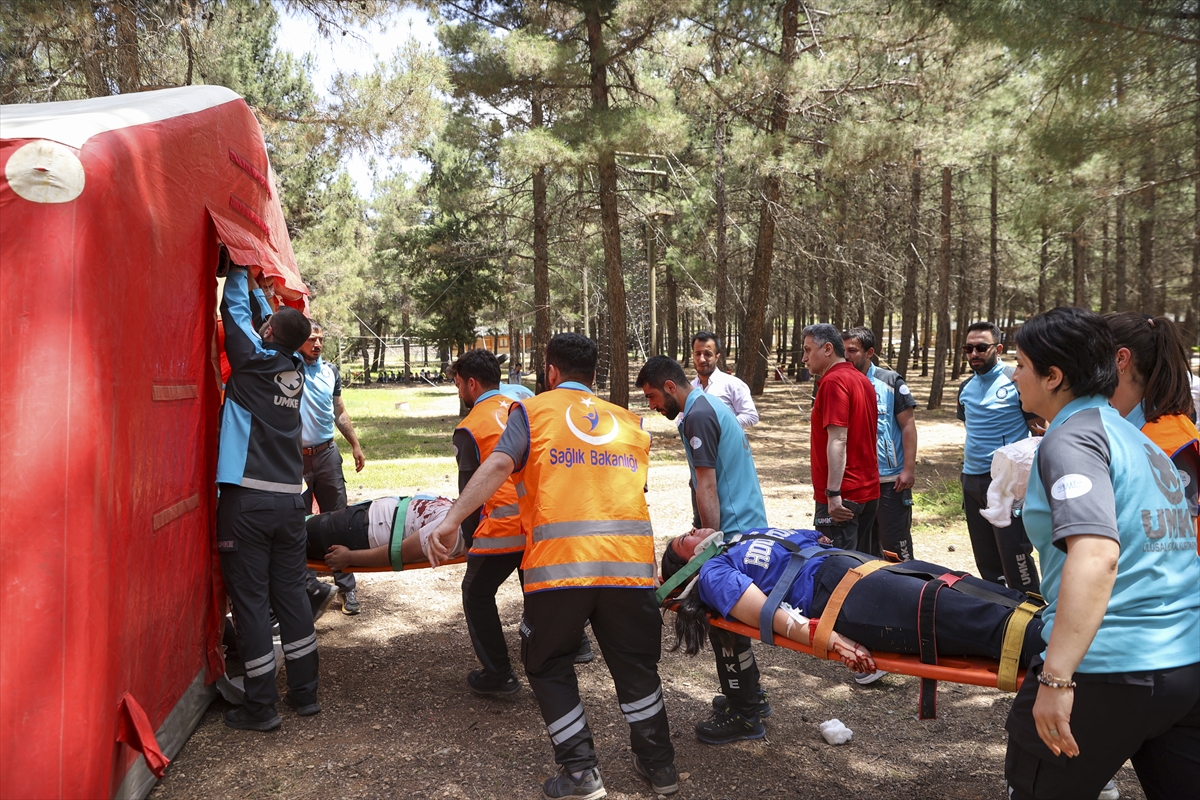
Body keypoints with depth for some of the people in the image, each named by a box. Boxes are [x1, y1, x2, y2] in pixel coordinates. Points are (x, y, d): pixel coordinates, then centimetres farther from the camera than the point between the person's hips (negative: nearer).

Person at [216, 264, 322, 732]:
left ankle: (261, 706, 5)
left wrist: (240, 269, 21)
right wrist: (254, 278, 30)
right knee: (291, 595, 12)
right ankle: (304, 693, 19)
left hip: (246, 498, -6)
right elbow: (256, 306, 24)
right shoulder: (295, 371, 8)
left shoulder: (254, 360, -7)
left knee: (251, 599, 0)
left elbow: (235, 308, 7)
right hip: (289, 499, 6)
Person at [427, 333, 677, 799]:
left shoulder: (534, 410, 8)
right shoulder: (628, 421, 20)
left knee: (550, 667, 16)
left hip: (559, 563, -3)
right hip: (630, 561, 4)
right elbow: (637, 485, 18)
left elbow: (498, 465, -8)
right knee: (636, 665, 21)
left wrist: (452, 519, -11)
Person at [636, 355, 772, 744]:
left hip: (732, 532, -10)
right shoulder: (713, 406, 15)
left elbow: (706, 488, -20)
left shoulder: (698, 416, -16)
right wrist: (707, 533, 19)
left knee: (725, 624, -1)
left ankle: (743, 716, 9)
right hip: (750, 525, 10)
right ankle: (749, 695, 31)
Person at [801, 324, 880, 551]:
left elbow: (838, 440, -22)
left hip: (842, 497, -9)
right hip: (869, 490, 9)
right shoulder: (862, 380, 14)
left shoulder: (833, 381, -14)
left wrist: (833, 493, -24)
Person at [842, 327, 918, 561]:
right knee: (861, 548, 13)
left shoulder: (890, 382, -3)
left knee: (895, 546, 3)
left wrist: (909, 470, -10)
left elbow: (908, 425, -4)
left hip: (891, 480, -4)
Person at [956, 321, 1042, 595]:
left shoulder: (1016, 382, -8)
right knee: (985, 559, 14)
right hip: (972, 480, 7)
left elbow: (1038, 432, -7)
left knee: (1014, 557, -6)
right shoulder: (966, 388, 11)